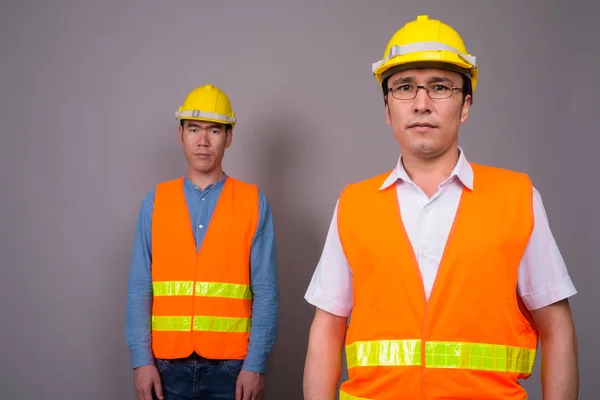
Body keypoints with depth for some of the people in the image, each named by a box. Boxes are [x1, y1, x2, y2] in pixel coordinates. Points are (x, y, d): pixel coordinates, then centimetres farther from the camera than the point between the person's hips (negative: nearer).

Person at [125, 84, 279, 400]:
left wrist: (256, 364, -9)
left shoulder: (253, 203, -1)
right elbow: (139, 288, 2)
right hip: (168, 366, 1)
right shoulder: (155, 203, 4)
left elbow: (265, 292, -3)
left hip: (232, 366, -1)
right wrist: (141, 360, -5)